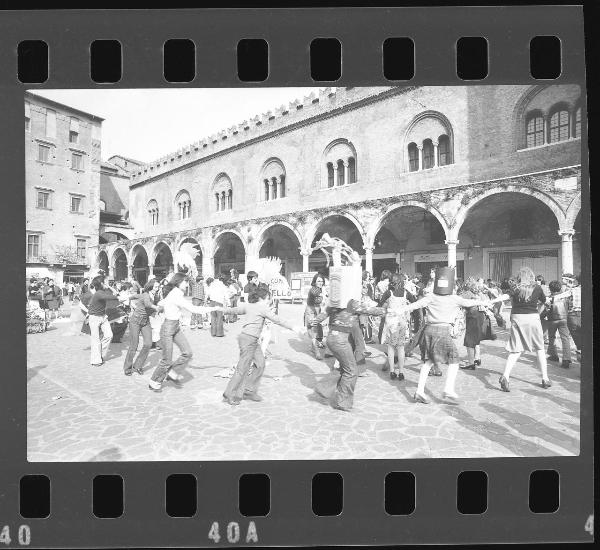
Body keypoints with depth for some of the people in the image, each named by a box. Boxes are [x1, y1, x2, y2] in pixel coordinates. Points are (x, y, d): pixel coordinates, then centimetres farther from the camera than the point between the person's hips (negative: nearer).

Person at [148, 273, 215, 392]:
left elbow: (160, 304, 22)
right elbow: (192, 309, -27)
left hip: (176, 328, 9)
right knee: (167, 360, 2)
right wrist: (211, 309, -23)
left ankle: (170, 371, 19)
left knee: (188, 353, -1)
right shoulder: (176, 295, -22)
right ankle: (153, 382, 23)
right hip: (168, 329, -9)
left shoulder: (173, 293, 6)